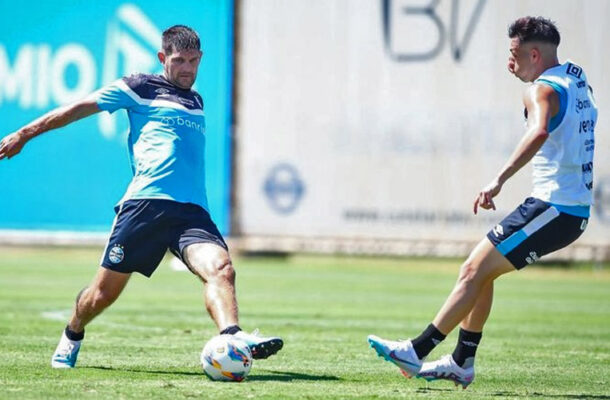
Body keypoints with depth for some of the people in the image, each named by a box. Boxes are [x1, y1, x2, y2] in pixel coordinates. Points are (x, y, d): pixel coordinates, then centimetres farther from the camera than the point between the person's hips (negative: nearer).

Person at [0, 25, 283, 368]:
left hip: (192, 210, 4)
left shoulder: (197, 102, 23)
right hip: (144, 202, -4)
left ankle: (233, 337, -47)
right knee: (104, 293, 5)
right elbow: (81, 108, 9)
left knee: (221, 268, -26)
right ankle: (72, 336, 35)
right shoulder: (141, 88, 7)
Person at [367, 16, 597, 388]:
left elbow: (539, 132, -36)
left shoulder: (542, 90, -14)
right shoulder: (575, 75, 14)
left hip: (553, 208, -10)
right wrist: (524, 75, 24)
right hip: (577, 207, 10)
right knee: (481, 271, 14)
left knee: (475, 270, -10)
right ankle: (462, 363, 15)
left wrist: (499, 179, -44)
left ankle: (416, 352, -11)